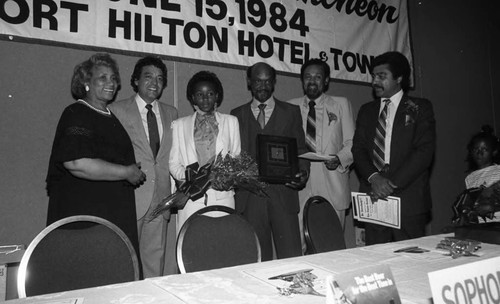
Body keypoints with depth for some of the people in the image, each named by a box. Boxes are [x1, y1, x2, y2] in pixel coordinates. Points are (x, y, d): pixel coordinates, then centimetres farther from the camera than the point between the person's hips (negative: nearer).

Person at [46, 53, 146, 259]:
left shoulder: (111, 117, 18)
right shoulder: (76, 115, -9)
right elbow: (76, 163, -24)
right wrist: (126, 172, -15)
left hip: (116, 216, 8)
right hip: (82, 215, -8)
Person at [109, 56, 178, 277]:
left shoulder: (171, 113, 13)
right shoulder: (117, 110, 0)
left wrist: (174, 192, 6)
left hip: (160, 200, 4)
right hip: (130, 198, -3)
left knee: (156, 257, 10)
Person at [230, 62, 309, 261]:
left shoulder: (291, 112, 12)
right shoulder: (237, 115, 14)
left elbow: (300, 149, 9)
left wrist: (303, 172, -10)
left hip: (283, 194, -1)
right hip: (249, 197, 1)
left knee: (291, 257, -3)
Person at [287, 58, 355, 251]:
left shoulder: (341, 104, 12)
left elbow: (352, 143, 9)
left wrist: (339, 159, -11)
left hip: (333, 188, 0)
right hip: (300, 187, 1)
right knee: (299, 246, -3)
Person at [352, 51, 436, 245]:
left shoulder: (420, 108, 5)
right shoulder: (366, 111, 17)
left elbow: (424, 151, -6)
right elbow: (358, 149, 7)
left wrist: (393, 183, -14)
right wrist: (373, 177, -12)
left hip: (409, 200, -3)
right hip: (373, 198, 3)